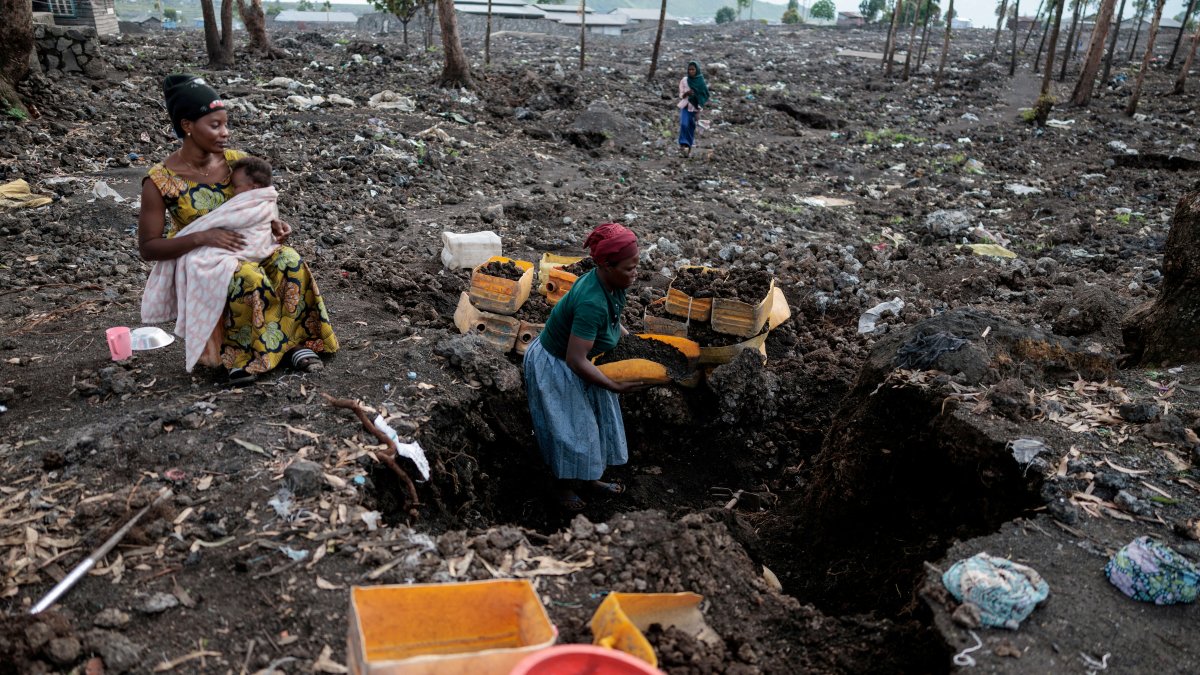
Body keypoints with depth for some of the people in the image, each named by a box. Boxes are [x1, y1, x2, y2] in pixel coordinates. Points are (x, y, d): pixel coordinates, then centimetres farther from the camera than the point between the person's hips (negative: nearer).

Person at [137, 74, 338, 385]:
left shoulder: (237, 161, -3)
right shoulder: (160, 181, -14)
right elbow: (148, 248, -13)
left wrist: (272, 223, -12)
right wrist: (202, 237, -28)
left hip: (245, 248, 4)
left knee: (289, 263, -28)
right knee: (247, 278, -35)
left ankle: (292, 341, -15)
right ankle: (234, 353, -14)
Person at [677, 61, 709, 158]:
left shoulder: (701, 81, 0)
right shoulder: (684, 80, 0)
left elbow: (703, 97, 2)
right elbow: (681, 95, 2)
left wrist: (699, 111, -5)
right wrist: (686, 93, -20)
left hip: (695, 108, 1)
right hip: (685, 107, -1)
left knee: (691, 128, 5)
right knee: (684, 124, -23)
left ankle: (688, 148, 15)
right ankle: (683, 145, -28)